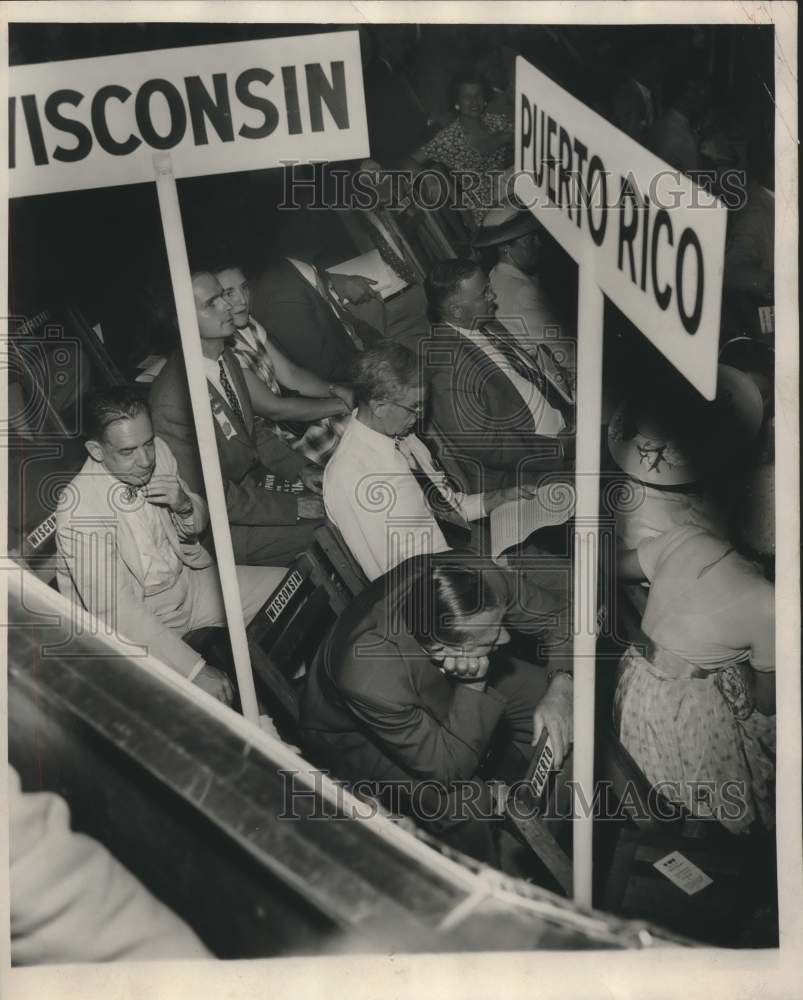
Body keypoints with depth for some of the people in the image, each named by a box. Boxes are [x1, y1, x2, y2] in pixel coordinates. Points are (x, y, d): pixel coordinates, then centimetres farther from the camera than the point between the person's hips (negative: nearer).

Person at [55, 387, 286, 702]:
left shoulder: (157, 451, -9)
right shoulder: (79, 511, -29)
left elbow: (198, 524, 8)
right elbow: (115, 611, -29)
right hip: (134, 623, -7)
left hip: (188, 580, 7)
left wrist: (186, 506, -19)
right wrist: (195, 670, -33)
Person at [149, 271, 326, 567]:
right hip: (227, 527, -8)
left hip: (255, 478, 8)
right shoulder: (172, 401, -29)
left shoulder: (227, 359, -2)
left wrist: (300, 468, -2)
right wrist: (295, 508, -22)